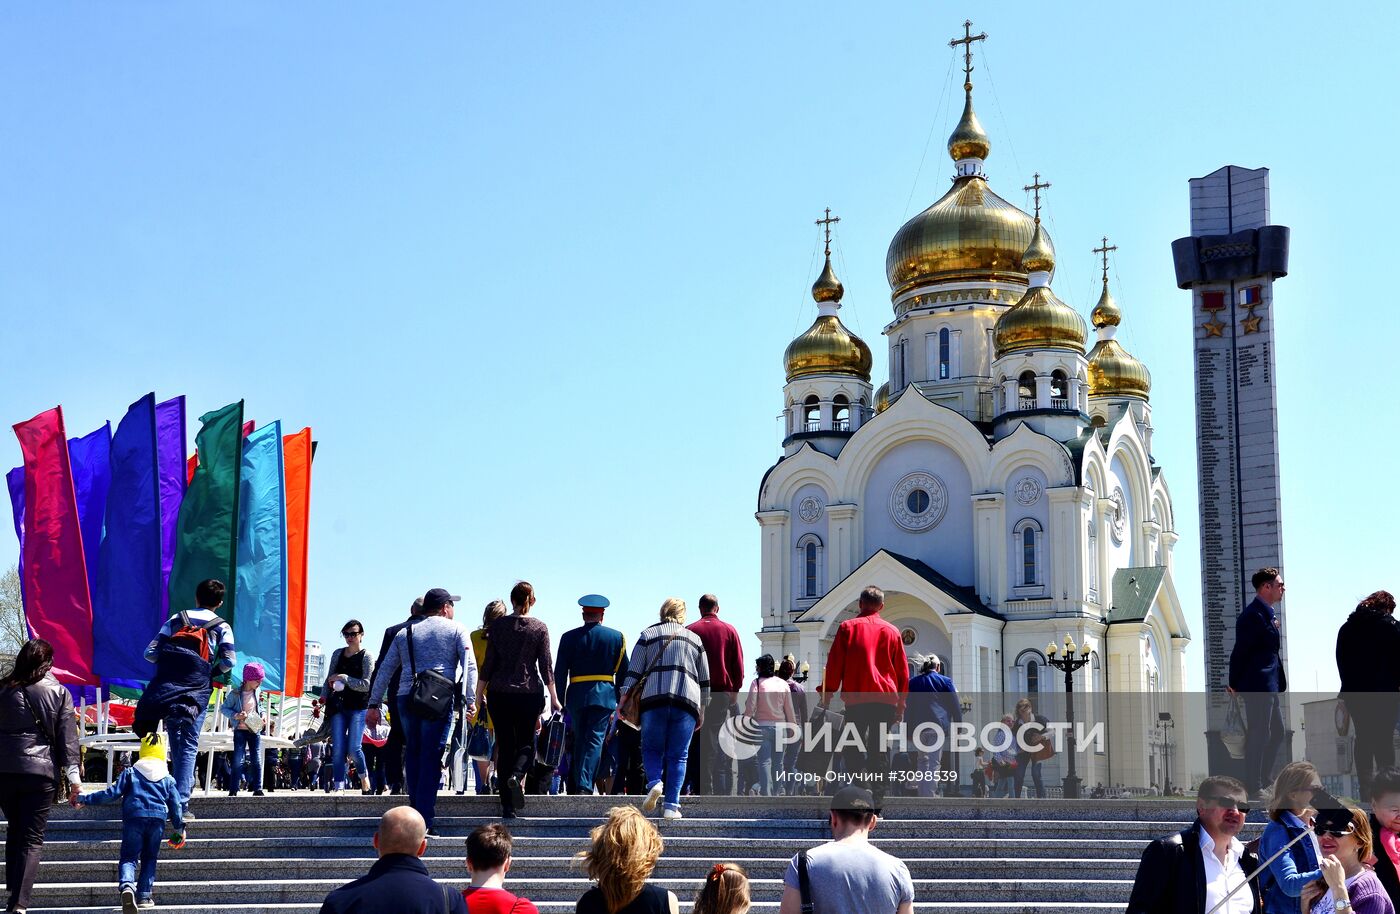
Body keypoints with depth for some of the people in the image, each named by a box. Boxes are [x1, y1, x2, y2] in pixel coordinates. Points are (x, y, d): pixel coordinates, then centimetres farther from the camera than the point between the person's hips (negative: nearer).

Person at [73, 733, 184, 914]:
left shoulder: (130, 773, 8)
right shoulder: (168, 778, 13)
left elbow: (112, 793, 2)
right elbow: (175, 804, 13)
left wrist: (85, 799, 8)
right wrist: (180, 827, 25)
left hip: (133, 819, -1)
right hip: (158, 819, 2)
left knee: (129, 857, -1)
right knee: (149, 858, 14)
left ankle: (126, 885, -29)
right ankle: (143, 896, 5)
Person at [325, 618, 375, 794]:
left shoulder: (366, 656, -1)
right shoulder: (338, 654, 13)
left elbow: (366, 684, -8)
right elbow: (329, 679, 20)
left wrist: (344, 678, -13)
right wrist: (323, 699, 11)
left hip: (359, 706, -4)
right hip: (338, 706, 4)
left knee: (353, 748, -12)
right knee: (338, 749, -5)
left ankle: (364, 777, 15)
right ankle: (339, 787, -2)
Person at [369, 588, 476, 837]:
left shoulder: (404, 633, 20)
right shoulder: (455, 630, 11)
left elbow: (385, 669, 17)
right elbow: (469, 666, -1)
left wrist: (374, 704, 18)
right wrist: (469, 700, -6)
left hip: (406, 698, 3)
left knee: (413, 753, 18)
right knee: (431, 758, -4)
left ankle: (416, 809, 19)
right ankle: (424, 821, -9)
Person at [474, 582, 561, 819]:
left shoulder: (497, 626, 2)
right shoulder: (539, 628, 0)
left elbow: (488, 664, 2)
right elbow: (546, 666, -1)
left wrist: (478, 696, 9)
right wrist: (554, 699, 4)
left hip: (500, 693, 1)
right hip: (529, 693, -1)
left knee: (505, 746, 6)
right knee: (526, 743, 12)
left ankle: (507, 807, 3)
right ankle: (517, 775, -21)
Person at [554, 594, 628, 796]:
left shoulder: (569, 637, 4)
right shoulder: (616, 637, 5)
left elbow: (559, 672, 3)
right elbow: (623, 672, 7)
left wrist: (559, 700, 8)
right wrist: (621, 699, 17)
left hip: (577, 695, 1)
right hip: (604, 695, -1)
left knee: (579, 740, 14)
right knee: (595, 739, -4)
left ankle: (575, 785, 16)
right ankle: (585, 785, -16)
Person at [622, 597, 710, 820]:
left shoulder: (648, 634, 13)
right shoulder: (695, 639, 18)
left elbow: (634, 671, 5)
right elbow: (705, 680, 19)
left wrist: (624, 698, 6)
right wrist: (702, 710, 25)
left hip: (654, 698, -1)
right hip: (687, 701, 1)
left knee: (651, 748, 11)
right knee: (678, 755, 3)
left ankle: (654, 782, -16)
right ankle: (672, 805, -4)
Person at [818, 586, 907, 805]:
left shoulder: (847, 627, 4)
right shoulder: (892, 631, 11)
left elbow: (834, 664, 2)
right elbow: (903, 671, 13)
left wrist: (827, 695, 7)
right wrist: (901, 704, 20)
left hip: (855, 698, -2)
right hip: (886, 698, 2)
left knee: (852, 750, 1)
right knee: (879, 752, 6)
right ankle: (876, 801, 2)